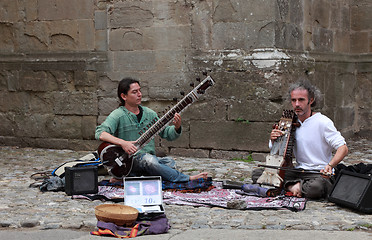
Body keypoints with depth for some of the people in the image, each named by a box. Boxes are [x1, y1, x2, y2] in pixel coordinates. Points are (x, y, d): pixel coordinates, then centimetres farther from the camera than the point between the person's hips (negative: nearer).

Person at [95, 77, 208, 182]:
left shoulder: (149, 113, 12)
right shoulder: (118, 115, -5)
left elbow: (166, 133, 11)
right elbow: (100, 133, -19)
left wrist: (177, 127, -12)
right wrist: (122, 143, -32)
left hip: (150, 158, 6)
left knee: (169, 162, -24)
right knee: (148, 159, -36)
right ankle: (187, 179, -25)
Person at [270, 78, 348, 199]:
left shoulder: (323, 122, -9)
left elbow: (343, 148, -13)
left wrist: (330, 165, -31)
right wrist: (273, 140, -4)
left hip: (319, 174, -5)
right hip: (297, 172, 5)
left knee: (316, 187, -41)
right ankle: (291, 186, -14)